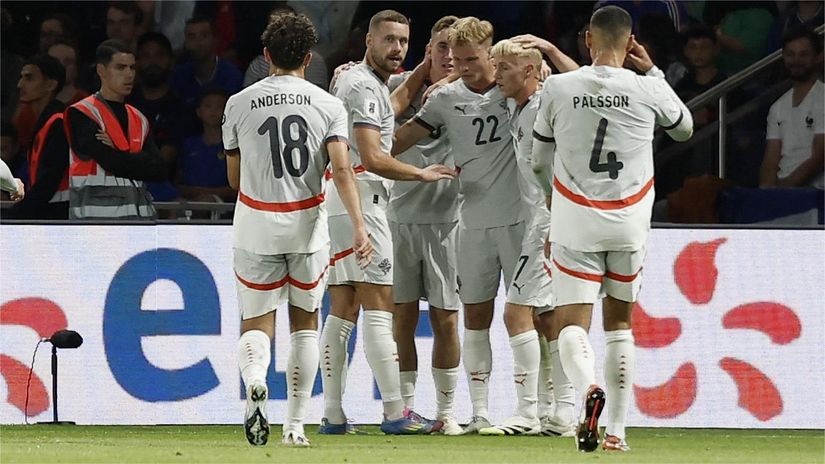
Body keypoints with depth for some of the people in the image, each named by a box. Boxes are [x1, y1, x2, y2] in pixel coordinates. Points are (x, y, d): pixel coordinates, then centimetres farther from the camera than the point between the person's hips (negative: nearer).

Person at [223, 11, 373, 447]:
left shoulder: (239, 104, 1)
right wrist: (358, 226, -20)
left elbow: (235, 178, 9)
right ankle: (295, 424, 13)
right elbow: (341, 169, -15)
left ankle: (254, 377, -29)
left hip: (255, 224, 0)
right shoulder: (328, 105, -2)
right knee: (304, 321, 15)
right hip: (307, 222, 0)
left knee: (256, 323, 6)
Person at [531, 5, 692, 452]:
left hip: (575, 224, -1)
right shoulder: (647, 90, -5)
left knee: (571, 323, -2)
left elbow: (539, 154, 8)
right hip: (629, 224, 2)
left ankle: (588, 387, -34)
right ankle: (616, 429, 14)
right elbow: (685, 127, 17)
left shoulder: (558, 88, -5)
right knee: (619, 322, 16)